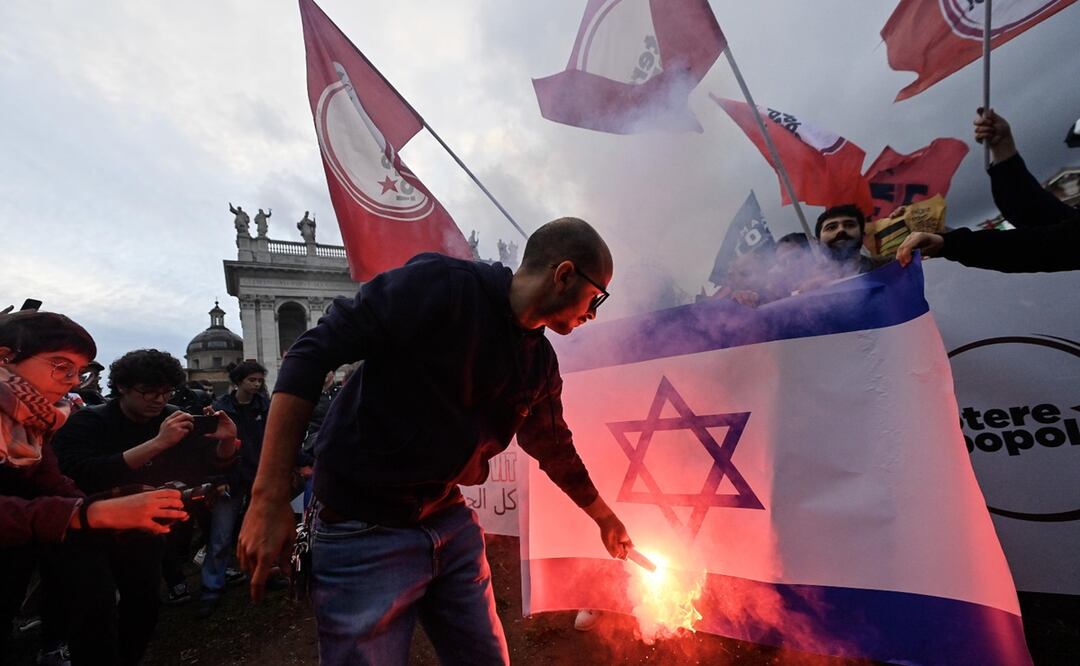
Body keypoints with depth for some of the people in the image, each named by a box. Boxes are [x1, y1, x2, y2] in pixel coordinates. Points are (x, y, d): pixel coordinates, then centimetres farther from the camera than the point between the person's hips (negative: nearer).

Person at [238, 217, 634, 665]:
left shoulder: (541, 362, 3)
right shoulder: (438, 285, -19)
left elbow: (555, 450, 17)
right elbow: (312, 352, -18)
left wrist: (605, 518, 27)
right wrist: (269, 498, -20)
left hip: (453, 525, 7)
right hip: (365, 532, -6)